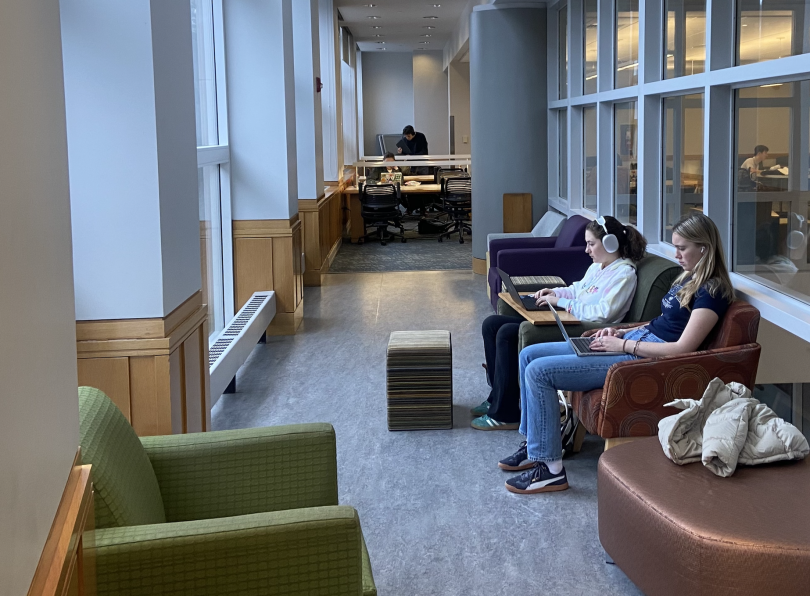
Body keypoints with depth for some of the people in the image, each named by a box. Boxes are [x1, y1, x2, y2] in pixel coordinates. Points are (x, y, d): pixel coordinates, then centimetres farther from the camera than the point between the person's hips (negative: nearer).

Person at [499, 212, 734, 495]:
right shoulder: (688, 278, 16)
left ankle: (550, 469, -12)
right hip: (632, 342, 11)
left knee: (538, 371, -18)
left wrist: (623, 345, -17)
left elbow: (682, 348, -21)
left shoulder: (711, 291, -14)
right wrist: (620, 331, 8)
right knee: (529, 355, 6)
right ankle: (533, 444, 14)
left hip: (646, 360, -10)